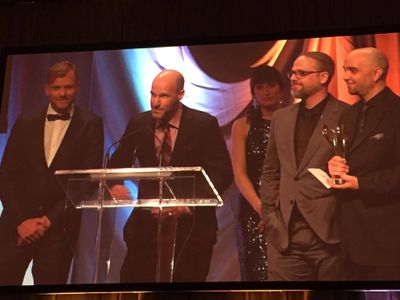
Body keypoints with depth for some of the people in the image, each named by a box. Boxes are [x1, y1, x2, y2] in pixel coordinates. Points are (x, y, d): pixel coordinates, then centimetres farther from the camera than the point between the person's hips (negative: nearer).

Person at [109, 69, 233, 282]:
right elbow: (118, 164, 14)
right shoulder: (138, 124, 5)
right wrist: (114, 185, -10)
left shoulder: (204, 125, -5)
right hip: (147, 222, 3)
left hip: (191, 225, -2)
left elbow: (222, 173, -8)